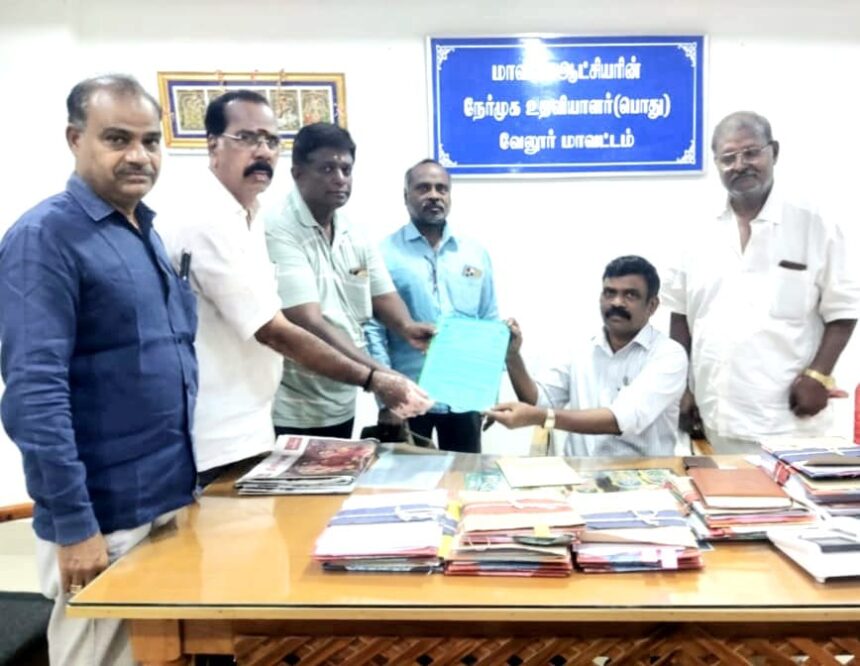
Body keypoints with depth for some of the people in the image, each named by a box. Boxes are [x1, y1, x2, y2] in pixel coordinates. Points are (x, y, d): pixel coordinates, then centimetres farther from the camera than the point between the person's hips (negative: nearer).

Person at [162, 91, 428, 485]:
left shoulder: (244, 219, 10)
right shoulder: (209, 223, -20)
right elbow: (272, 331, -22)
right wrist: (371, 380, -19)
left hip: (245, 428, 9)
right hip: (220, 442, -9)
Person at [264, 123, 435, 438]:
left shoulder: (354, 235, 6)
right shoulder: (277, 232, -18)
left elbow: (383, 296, 8)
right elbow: (309, 323, -25)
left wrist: (407, 327, -15)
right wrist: (378, 375, -31)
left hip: (341, 405, 7)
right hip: (290, 412, -7)